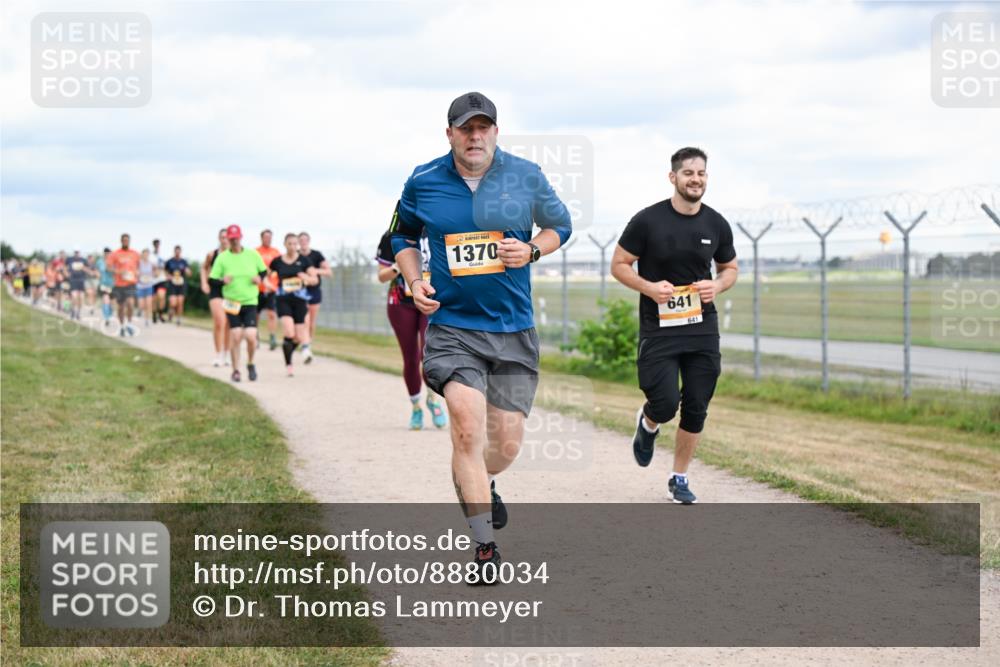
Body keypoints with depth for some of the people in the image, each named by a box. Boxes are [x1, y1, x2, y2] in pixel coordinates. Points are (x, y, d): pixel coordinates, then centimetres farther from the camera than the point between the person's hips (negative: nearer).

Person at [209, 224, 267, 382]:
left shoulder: (253, 254, 2)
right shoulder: (222, 258, -2)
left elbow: (264, 271, 15)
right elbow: (212, 279, -1)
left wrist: (259, 278, -7)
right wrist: (222, 280, -22)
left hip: (250, 302, 0)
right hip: (232, 303, 0)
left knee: (251, 336, -11)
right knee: (236, 336, -4)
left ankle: (250, 364, 17)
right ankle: (236, 371, 12)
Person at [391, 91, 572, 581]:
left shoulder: (526, 176, -1)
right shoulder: (423, 183, -1)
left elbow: (559, 225, 14)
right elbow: (404, 235, 17)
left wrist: (531, 251, -7)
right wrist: (415, 283, 0)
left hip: (514, 330, 1)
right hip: (451, 326, -1)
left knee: (507, 444, 5)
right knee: (468, 427, -19)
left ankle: (477, 485, 42)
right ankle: (484, 546, -8)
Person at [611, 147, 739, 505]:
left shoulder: (717, 225, 4)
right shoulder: (648, 220, -7)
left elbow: (730, 268, 18)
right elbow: (619, 265, 0)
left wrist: (717, 286, -5)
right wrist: (649, 287, -18)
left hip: (702, 329, 4)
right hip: (658, 327, -3)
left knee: (696, 409, 4)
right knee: (666, 404, -13)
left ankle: (679, 479, 21)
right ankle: (647, 424, 25)